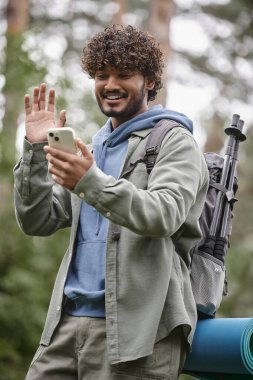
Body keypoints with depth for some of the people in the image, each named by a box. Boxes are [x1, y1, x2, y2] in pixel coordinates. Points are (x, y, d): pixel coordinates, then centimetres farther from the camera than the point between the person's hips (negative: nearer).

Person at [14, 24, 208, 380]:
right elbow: (37, 222, 12)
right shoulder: (93, 149, 21)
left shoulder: (175, 142, 1)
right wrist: (35, 150, 0)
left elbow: (164, 217, -17)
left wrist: (91, 183, -30)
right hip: (70, 321, 6)